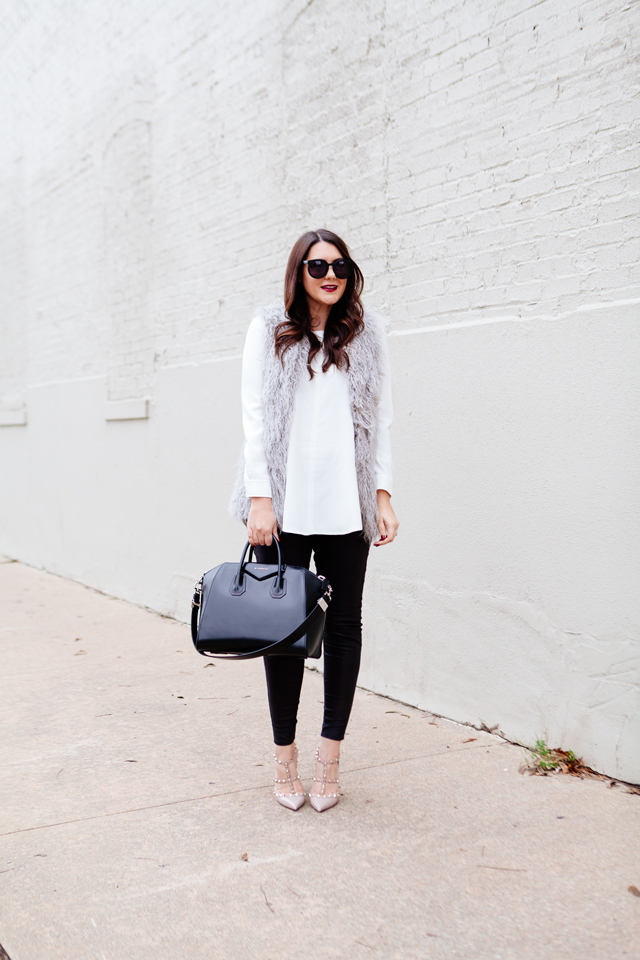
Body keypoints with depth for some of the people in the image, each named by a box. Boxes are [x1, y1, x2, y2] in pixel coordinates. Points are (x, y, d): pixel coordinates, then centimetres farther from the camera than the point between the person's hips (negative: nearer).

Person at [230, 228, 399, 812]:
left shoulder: (368, 334, 12)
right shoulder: (269, 330, 7)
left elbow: (381, 419, 11)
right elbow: (256, 417, 2)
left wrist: (383, 494, 3)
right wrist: (259, 498, -7)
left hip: (346, 506, 2)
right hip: (284, 505, -1)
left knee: (344, 625, 2)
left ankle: (330, 755, 12)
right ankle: (285, 754, 13)